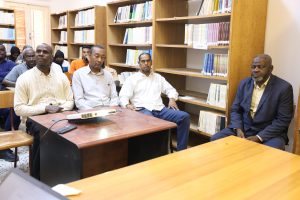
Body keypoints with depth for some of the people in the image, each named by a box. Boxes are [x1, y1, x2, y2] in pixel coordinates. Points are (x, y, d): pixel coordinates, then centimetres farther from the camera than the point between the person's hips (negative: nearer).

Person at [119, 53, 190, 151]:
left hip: (160, 109, 5)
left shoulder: (158, 77, 25)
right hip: (143, 109, -4)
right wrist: (127, 104, -21)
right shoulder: (131, 79, 12)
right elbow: (123, 96, 2)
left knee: (184, 116, -18)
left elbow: (171, 90, 27)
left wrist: (172, 99, 4)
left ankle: (181, 150, -13)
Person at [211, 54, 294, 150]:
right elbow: (235, 110, 8)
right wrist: (238, 129, -11)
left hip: (270, 133, -4)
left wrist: (259, 137, -19)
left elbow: (283, 120, -11)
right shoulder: (244, 83, 4)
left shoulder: (284, 88, -9)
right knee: (215, 139, -14)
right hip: (243, 128, 4)